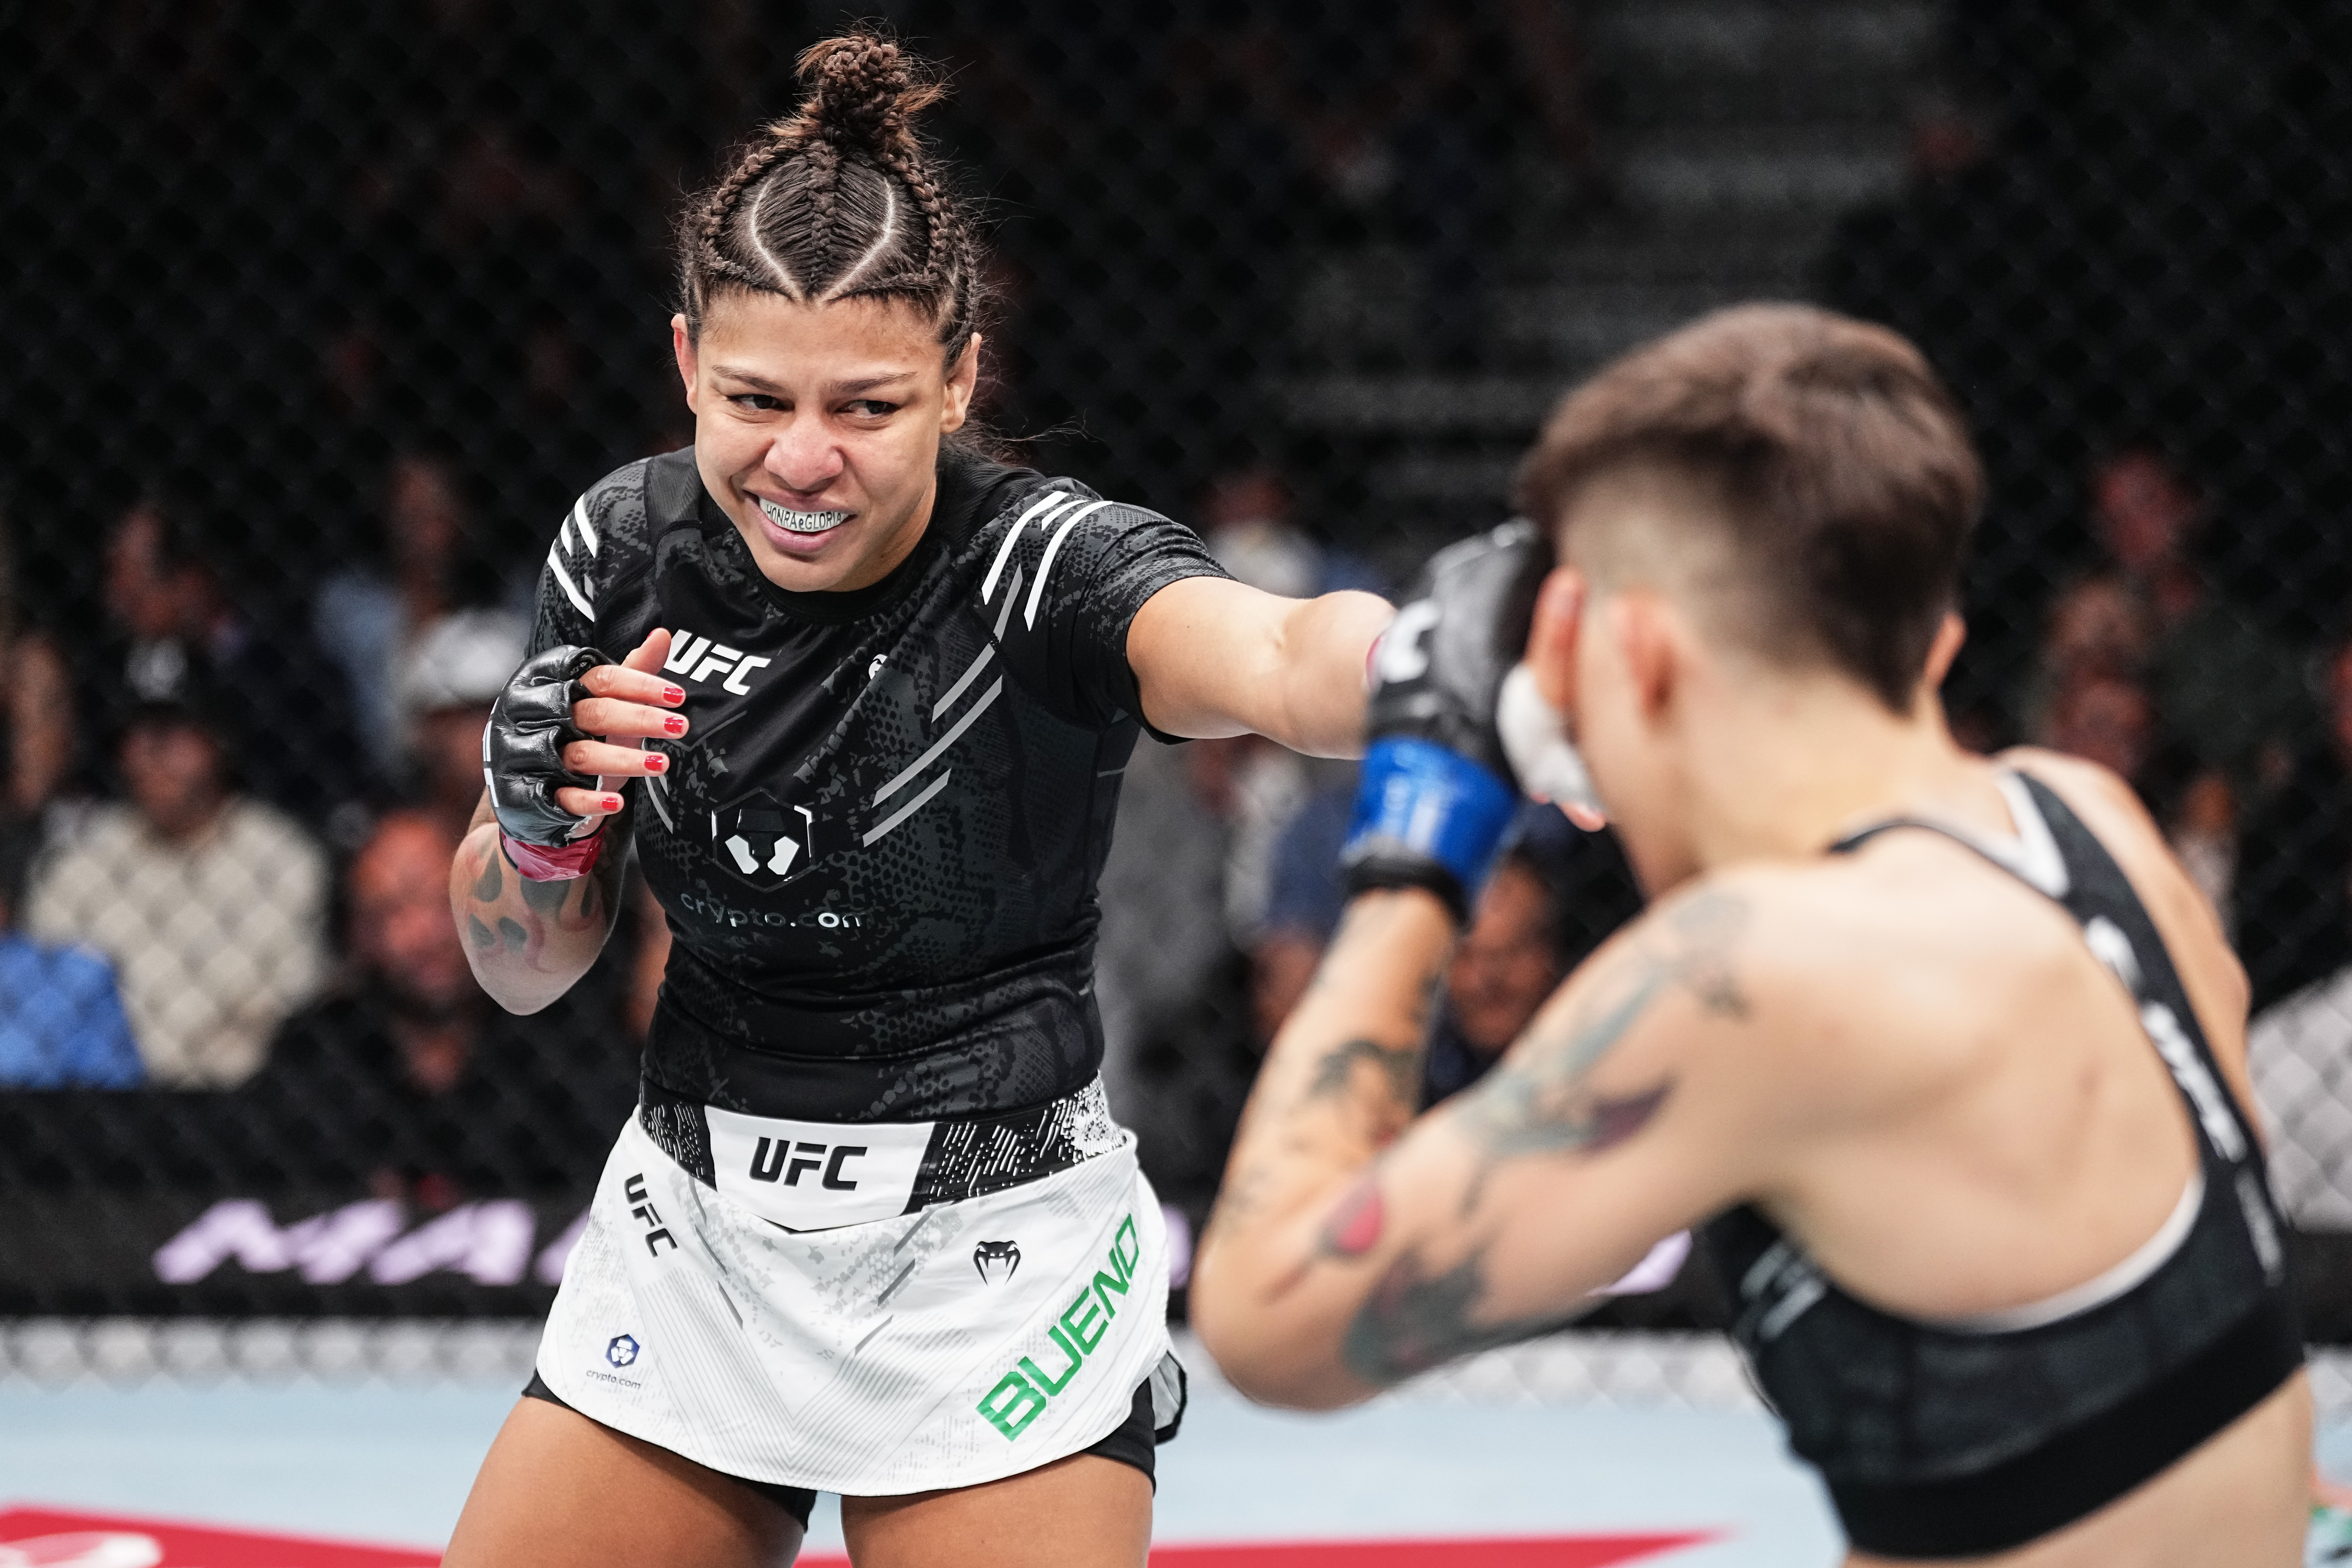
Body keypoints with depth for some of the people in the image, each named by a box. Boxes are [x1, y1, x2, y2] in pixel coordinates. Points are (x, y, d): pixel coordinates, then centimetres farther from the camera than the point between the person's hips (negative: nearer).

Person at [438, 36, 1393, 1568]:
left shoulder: (1039, 564, -20)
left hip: (991, 1266, -4)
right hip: (692, 1245, 4)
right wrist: (535, 813, -18)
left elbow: (1278, 658, -45)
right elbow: (528, 968, 5)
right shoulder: (628, 549, -6)